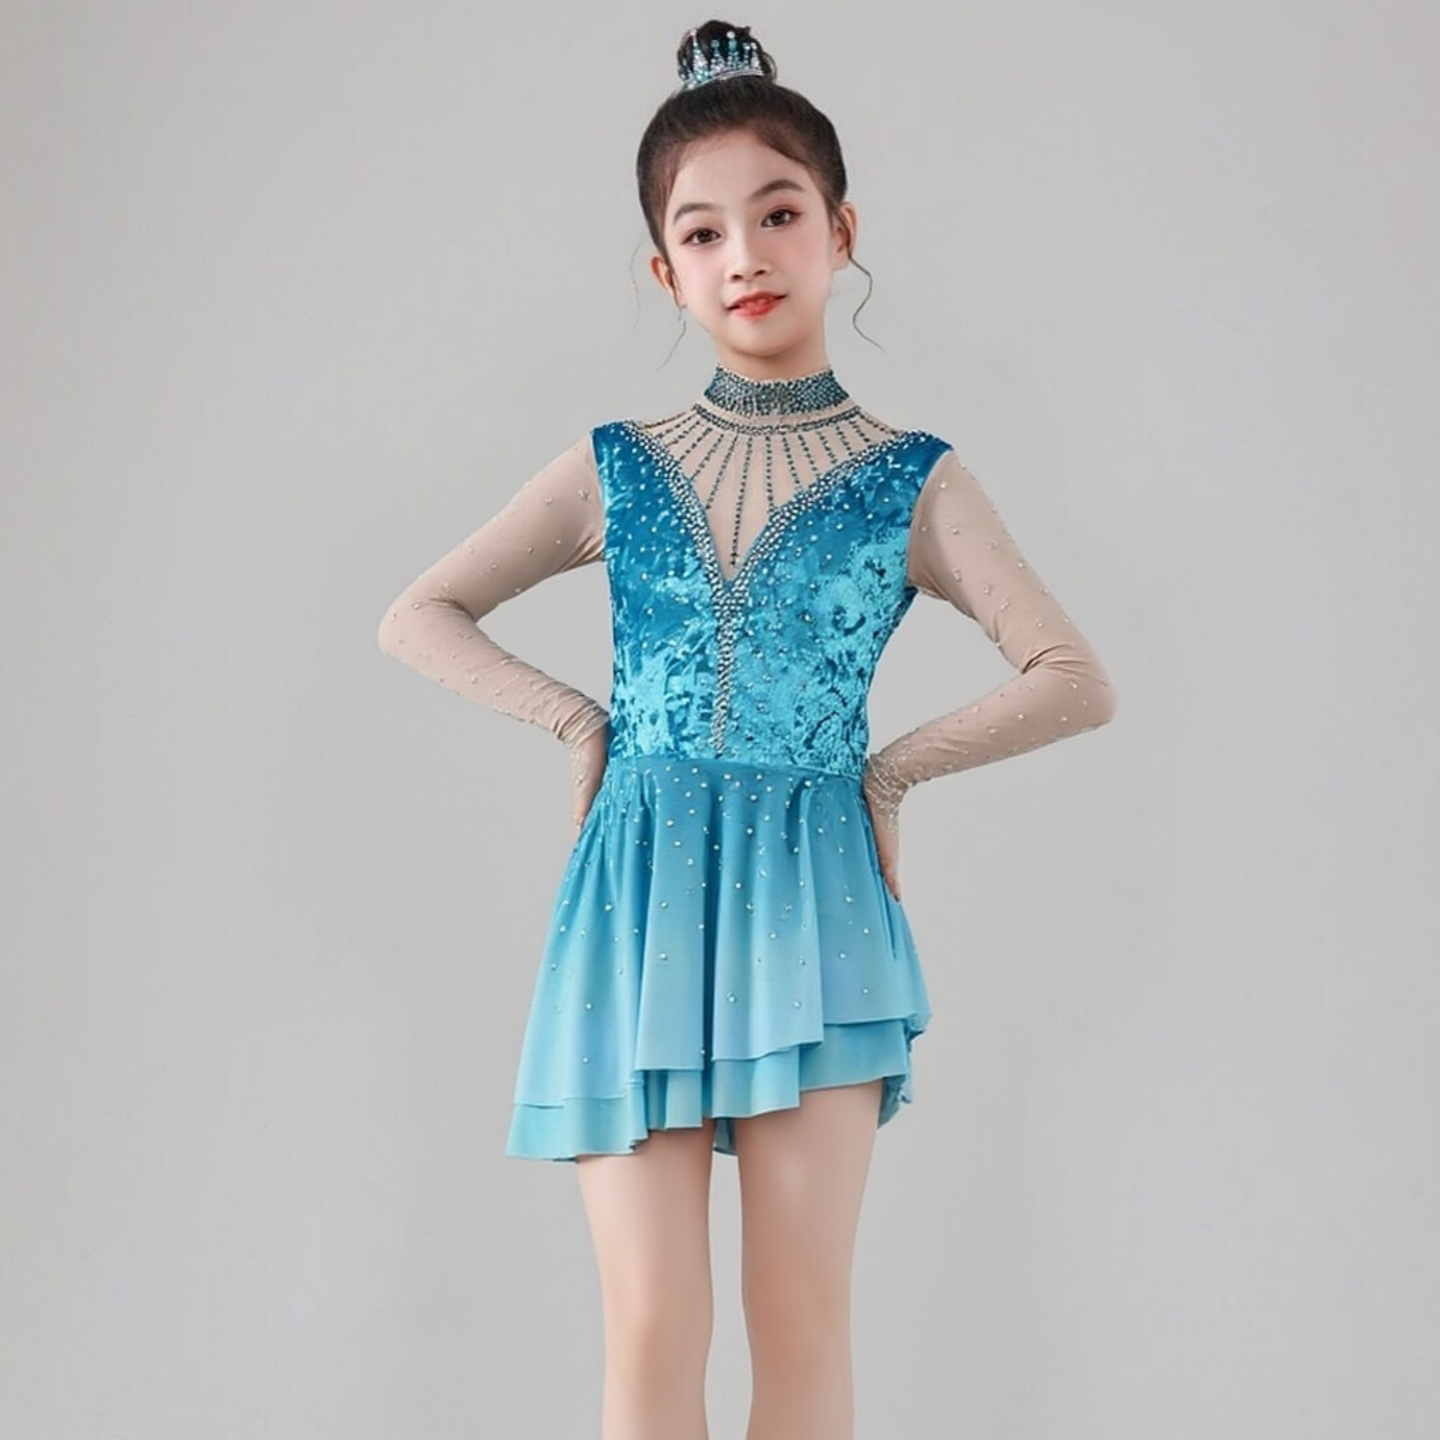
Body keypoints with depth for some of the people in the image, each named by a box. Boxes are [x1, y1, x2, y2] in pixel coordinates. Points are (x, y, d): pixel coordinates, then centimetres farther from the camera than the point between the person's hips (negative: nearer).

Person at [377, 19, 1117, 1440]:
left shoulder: (915, 484, 2)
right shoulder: (612, 471, 6)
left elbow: (1074, 681, 0)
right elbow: (417, 617, 13)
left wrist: (895, 765, -4)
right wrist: (578, 722, 2)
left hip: (811, 906, -1)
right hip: (640, 901, 1)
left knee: (799, 1312, 0)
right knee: (651, 1324, -1)